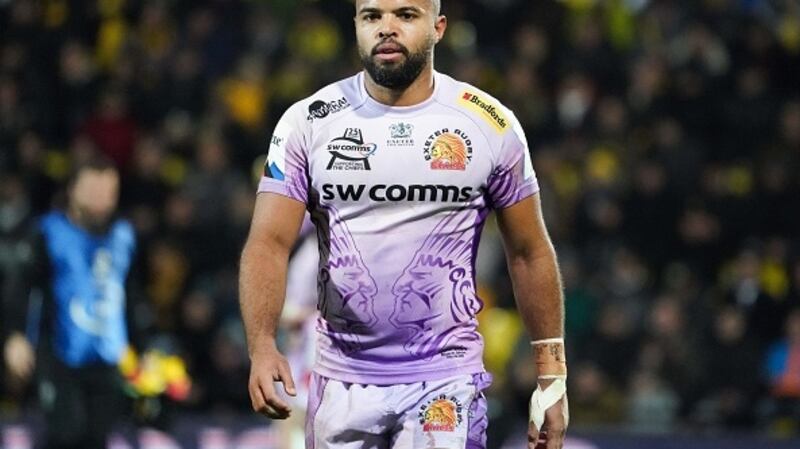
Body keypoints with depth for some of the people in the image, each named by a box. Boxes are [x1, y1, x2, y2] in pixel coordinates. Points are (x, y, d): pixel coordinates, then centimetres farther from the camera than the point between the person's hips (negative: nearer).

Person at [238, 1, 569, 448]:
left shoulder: (489, 125, 0)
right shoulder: (309, 123, -1)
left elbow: (529, 253, 7)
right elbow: (269, 243, -7)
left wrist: (553, 377, 4)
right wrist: (262, 346, -24)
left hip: (445, 378, -1)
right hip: (342, 377, 2)